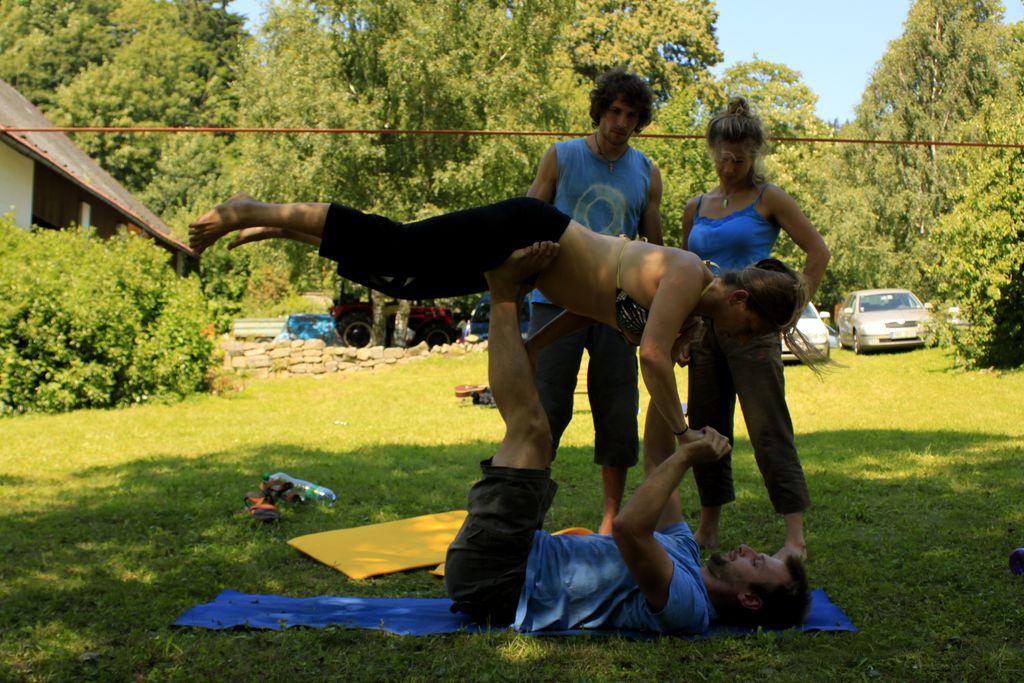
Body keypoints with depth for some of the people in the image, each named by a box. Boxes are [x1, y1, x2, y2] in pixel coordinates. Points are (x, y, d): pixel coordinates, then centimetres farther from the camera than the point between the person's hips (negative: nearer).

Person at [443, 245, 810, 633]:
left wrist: (686, 458, -26)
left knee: (531, 429, -17)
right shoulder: (683, 553, 11)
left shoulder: (688, 608, -18)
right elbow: (656, 463, 17)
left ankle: (504, 294, -2)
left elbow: (628, 527, -37)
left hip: (493, 581, -8)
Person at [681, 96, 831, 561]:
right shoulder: (696, 209, 14)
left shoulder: (767, 199, 0)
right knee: (706, 428, 9)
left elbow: (818, 252, -2)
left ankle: (795, 538, -6)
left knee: (768, 429, -9)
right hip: (705, 328, 6)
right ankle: (708, 527, 21)